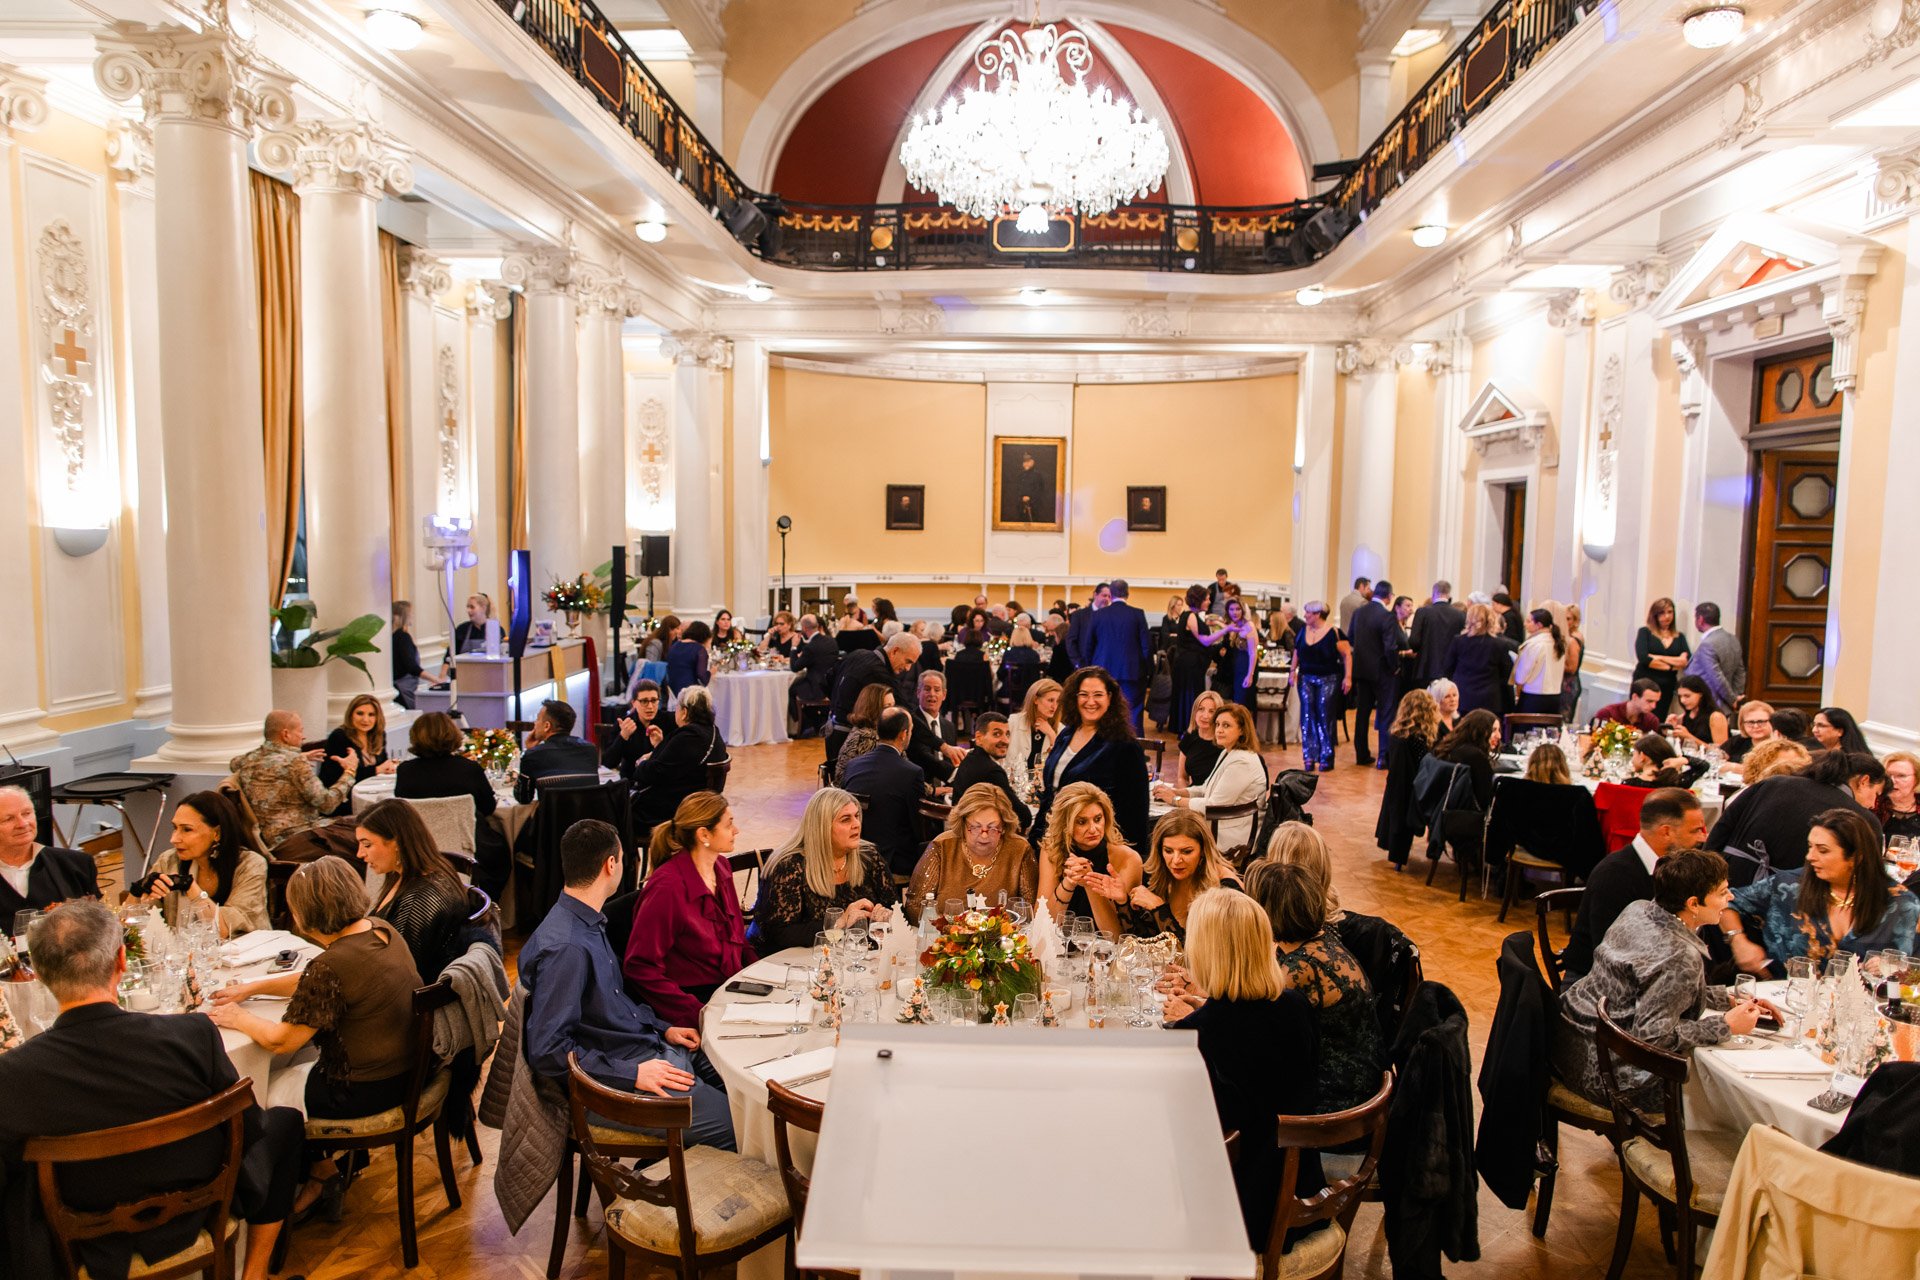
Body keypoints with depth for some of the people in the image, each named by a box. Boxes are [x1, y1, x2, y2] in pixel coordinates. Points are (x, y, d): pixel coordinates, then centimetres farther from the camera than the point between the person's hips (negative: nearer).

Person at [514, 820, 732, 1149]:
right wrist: (632, 1074, -24)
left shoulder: (589, 924, 6)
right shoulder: (565, 948, -26)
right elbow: (547, 1049, -27)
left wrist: (662, 1029, 11)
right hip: (618, 1080, -10)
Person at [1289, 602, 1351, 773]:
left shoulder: (1334, 632, -9)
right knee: (1307, 717, 0)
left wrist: (1348, 677, -15)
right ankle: (1309, 757, 5)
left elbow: (1347, 654, -9)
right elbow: (1297, 652, 17)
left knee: (1325, 717, -3)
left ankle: (1326, 758, 5)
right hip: (1306, 679, 5)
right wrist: (1293, 671, 6)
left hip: (1328, 680, -5)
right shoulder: (1303, 631, 7)